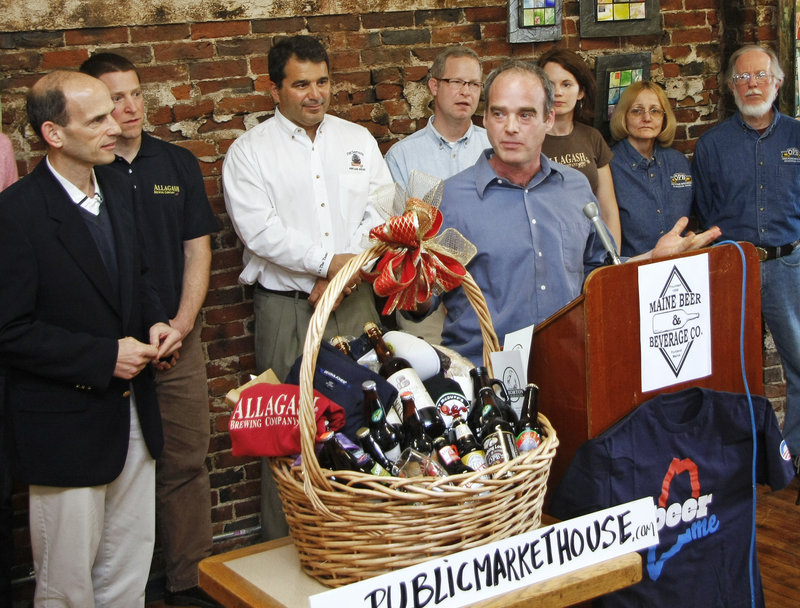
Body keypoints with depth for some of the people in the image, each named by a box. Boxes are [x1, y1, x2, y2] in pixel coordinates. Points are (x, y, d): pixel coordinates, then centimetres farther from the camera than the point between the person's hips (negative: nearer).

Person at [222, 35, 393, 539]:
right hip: (286, 308, -3)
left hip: (355, 303, 3)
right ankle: (285, 546, 9)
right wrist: (331, 262, -15)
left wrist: (348, 271, -8)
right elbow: (260, 230, -10)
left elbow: (382, 213, 6)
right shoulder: (249, 152, 2)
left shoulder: (358, 140, 13)